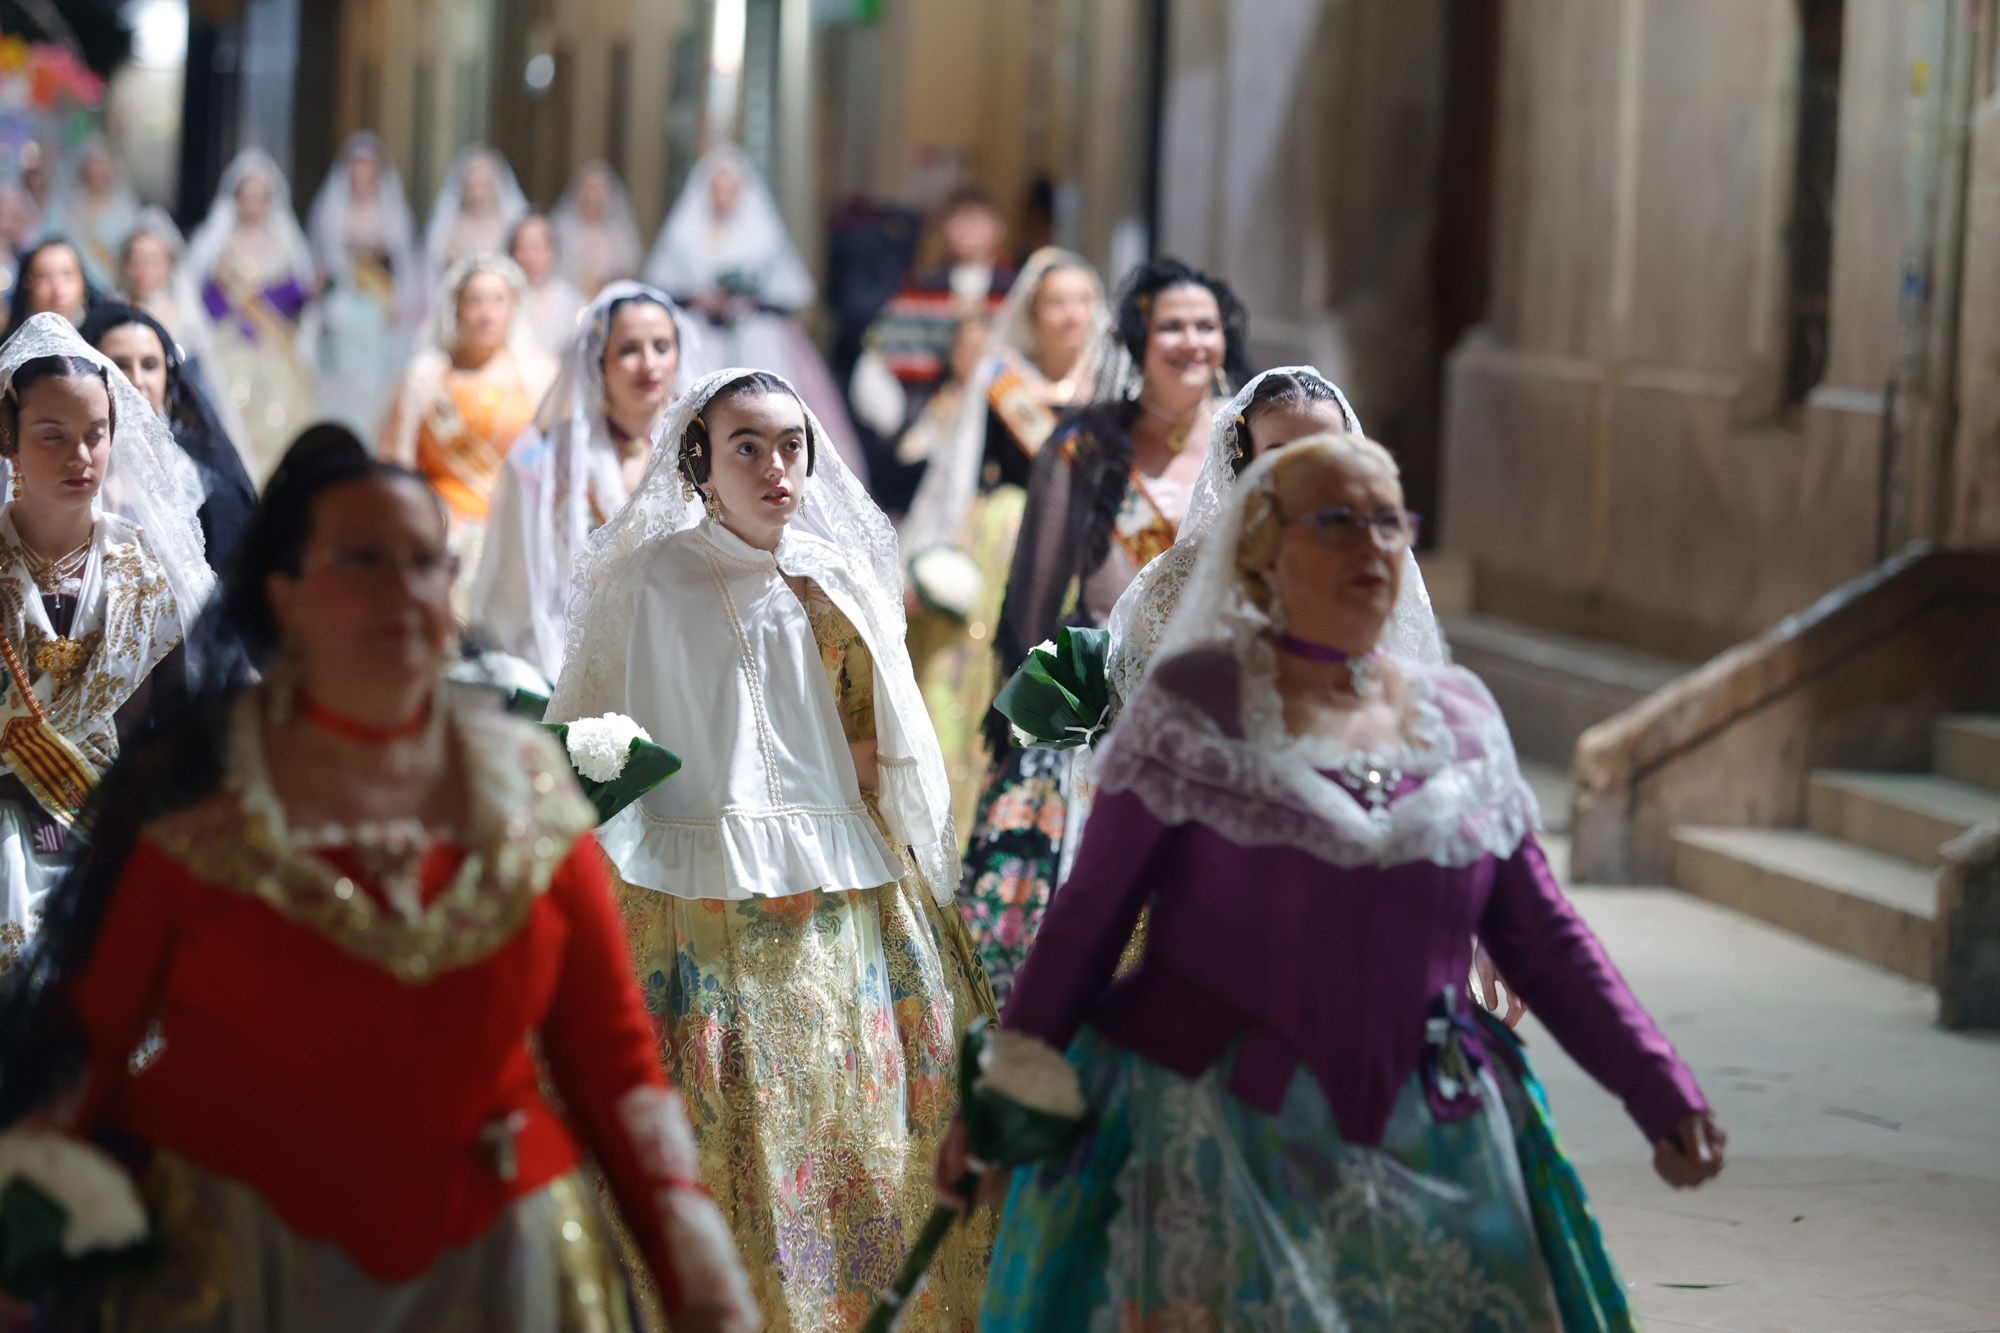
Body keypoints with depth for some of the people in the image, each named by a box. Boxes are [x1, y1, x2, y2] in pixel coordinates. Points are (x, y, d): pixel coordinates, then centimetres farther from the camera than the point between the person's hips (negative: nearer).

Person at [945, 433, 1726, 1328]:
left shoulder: (1461, 719, 11)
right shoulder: (1197, 706, -1)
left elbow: (1541, 936, 14)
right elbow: (1087, 919, 1)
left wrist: (1657, 1088, 7)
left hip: (1430, 1150, 4)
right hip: (1221, 1136, -4)